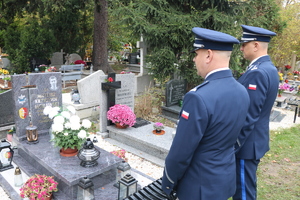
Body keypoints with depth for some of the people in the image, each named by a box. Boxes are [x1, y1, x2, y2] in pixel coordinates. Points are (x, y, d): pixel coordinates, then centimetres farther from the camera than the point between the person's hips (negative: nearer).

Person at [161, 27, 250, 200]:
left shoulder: (199, 97, -30)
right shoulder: (242, 92, -4)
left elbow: (181, 154, -23)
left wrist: (168, 183, -7)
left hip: (201, 186, -7)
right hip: (227, 179, 7)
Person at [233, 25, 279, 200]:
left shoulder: (257, 73, -24)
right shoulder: (269, 68, 8)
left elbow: (248, 116, -25)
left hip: (247, 143, -10)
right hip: (256, 140, 10)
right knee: (247, 186, 24)